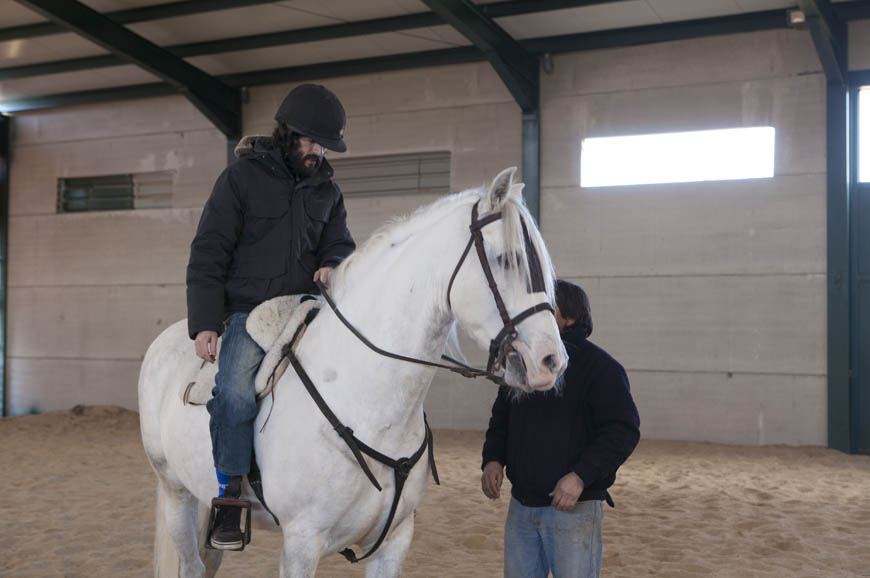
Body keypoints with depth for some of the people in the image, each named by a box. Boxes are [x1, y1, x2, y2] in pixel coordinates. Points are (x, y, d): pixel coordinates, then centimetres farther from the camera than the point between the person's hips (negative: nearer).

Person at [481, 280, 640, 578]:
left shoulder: (599, 365, -10)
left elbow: (623, 430, -16)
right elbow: (500, 421, 19)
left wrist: (581, 476, -25)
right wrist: (492, 459, -1)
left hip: (574, 509, -6)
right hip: (520, 506, 6)